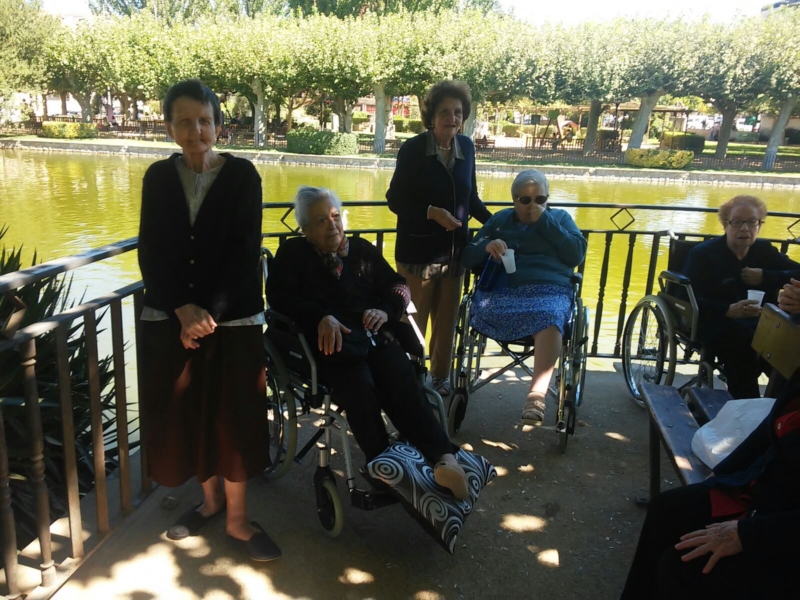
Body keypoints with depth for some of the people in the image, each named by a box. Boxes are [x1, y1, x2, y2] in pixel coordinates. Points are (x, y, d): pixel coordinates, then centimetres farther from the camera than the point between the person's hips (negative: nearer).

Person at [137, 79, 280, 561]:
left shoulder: (242, 175, -4)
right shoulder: (158, 177, 4)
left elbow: (245, 253, -10)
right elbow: (150, 253, -1)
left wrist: (210, 312, -17)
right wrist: (183, 308, -14)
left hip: (233, 317, -3)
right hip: (169, 316, 3)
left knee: (234, 414, 3)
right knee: (184, 412, 10)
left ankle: (238, 517, 19)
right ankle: (211, 497, 32)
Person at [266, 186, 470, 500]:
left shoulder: (362, 249, 25)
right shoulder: (293, 253, 17)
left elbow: (398, 285, 19)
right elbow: (279, 295, -1)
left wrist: (386, 310, -6)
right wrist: (321, 317, -19)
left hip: (374, 336, 2)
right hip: (330, 343, -2)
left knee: (402, 381, -30)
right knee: (359, 386, -35)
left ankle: (444, 458, -43)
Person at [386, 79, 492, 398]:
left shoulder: (466, 146, 3)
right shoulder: (412, 149, -10)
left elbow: (470, 197, 11)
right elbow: (395, 200, -10)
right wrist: (432, 212, -21)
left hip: (454, 249, 5)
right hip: (418, 250, -5)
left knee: (447, 321, 15)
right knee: (413, 321, 5)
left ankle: (441, 378, 32)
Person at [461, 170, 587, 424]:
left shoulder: (560, 217, 22)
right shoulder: (499, 219, 24)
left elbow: (576, 255, 4)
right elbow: (468, 258, 17)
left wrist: (544, 221, 1)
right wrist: (486, 246, -5)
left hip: (549, 290, -1)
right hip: (503, 288, 1)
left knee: (549, 317, -39)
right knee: (483, 309, -38)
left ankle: (537, 395, -44)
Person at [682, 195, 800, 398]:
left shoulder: (765, 250, 15)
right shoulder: (703, 254, 0)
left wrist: (765, 277, -10)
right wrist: (728, 311, -29)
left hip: (759, 322, 4)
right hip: (716, 322, -4)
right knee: (744, 341, -37)